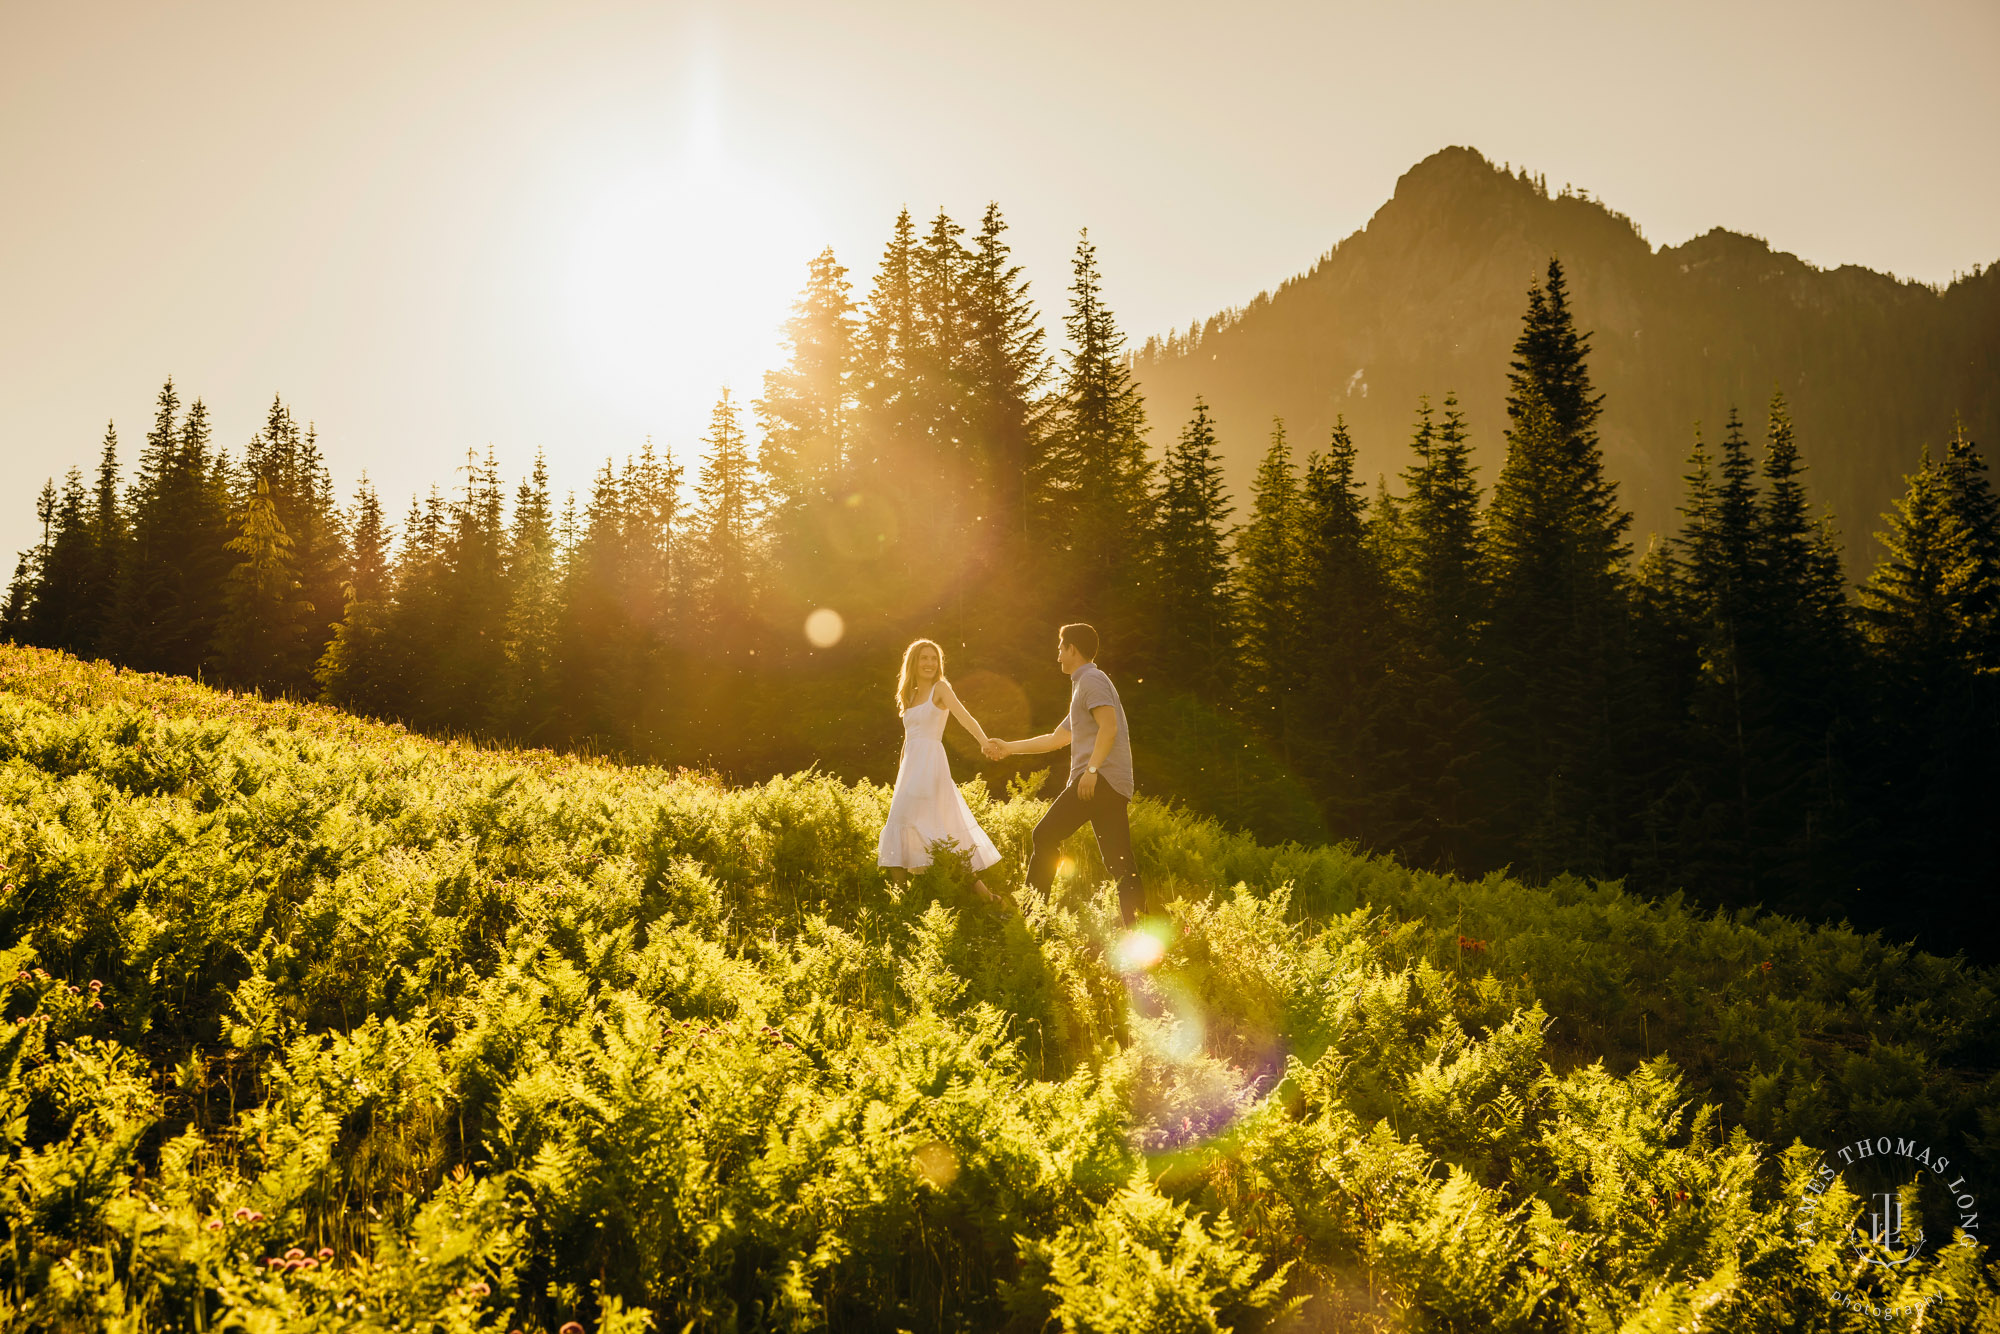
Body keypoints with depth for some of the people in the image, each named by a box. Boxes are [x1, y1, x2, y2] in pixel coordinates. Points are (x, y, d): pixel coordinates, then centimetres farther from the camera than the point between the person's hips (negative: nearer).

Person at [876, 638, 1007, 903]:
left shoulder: (941, 688, -1)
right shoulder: (911, 696, 20)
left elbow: (965, 717, -16)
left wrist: (984, 740, -34)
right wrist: (900, 780, 22)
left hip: (930, 763, -7)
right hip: (911, 767, 7)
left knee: (910, 819, -18)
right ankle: (980, 890, 8)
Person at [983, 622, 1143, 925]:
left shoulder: (1091, 679, -1)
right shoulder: (1084, 686, 30)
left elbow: (1109, 726, -17)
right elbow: (1056, 739, 34)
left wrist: (1092, 768, -25)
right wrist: (1008, 748, 37)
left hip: (1100, 778, -10)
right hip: (1115, 786, 10)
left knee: (1046, 835, -8)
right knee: (1119, 863, 1)